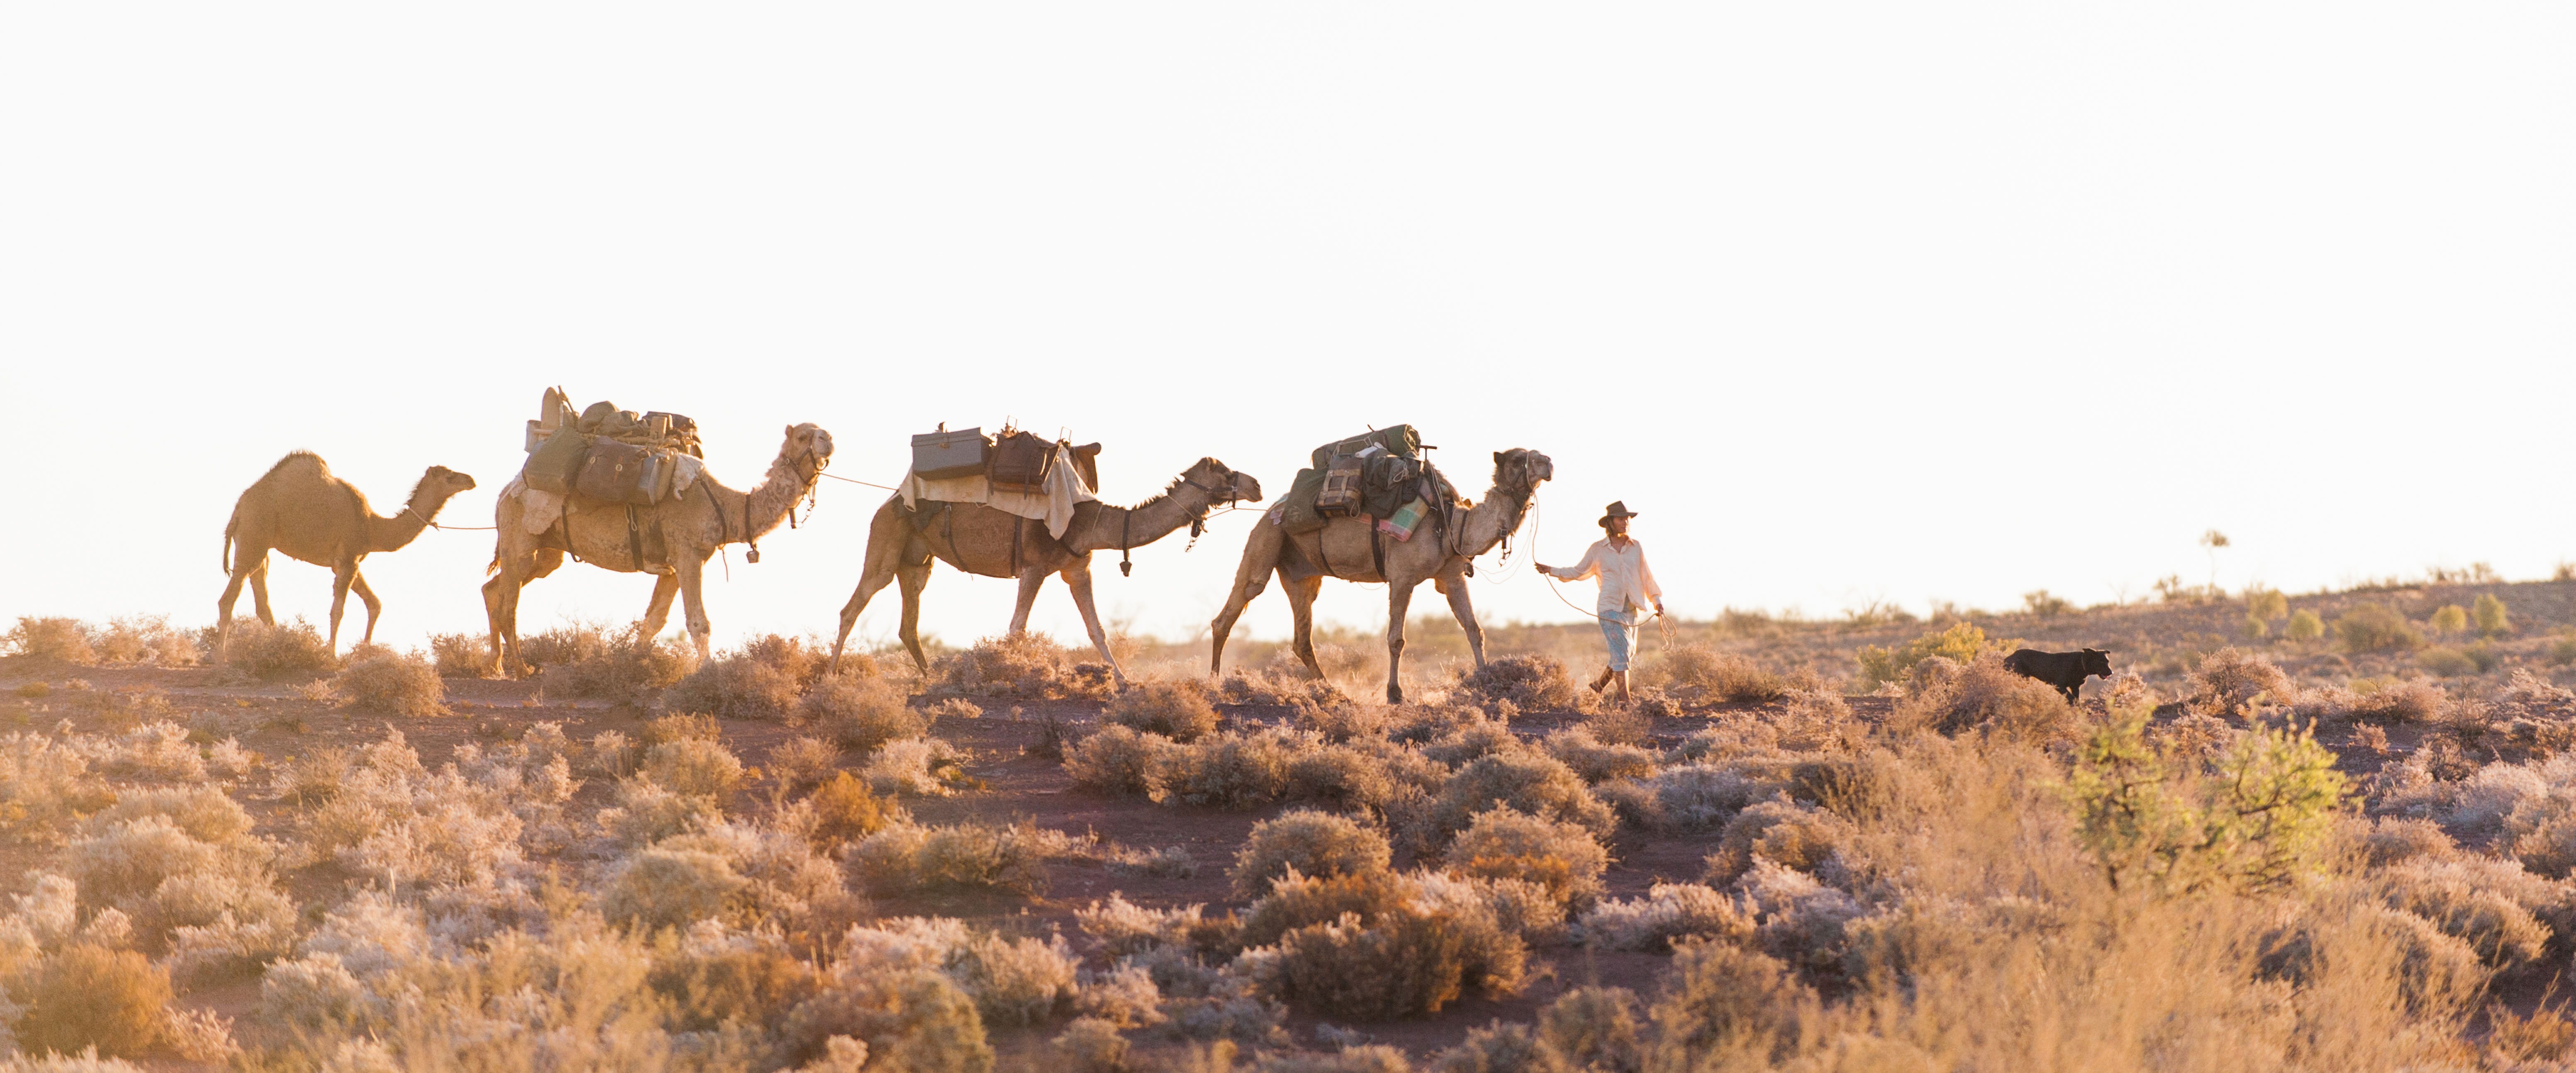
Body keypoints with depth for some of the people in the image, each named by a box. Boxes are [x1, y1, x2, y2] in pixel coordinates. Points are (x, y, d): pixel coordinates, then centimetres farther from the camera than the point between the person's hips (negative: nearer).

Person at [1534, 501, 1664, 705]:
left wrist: (1657, 600, 7)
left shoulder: (1636, 547, 8)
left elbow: (1646, 576, 13)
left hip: (1631, 609, 4)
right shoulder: (1598, 549, 1)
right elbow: (1579, 572, 13)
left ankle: (1600, 684, 32)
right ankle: (1625, 701, -13)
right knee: (1620, 651, -14)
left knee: (1627, 652, 8)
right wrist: (1552, 571, 7)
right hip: (1609, 608, -4)